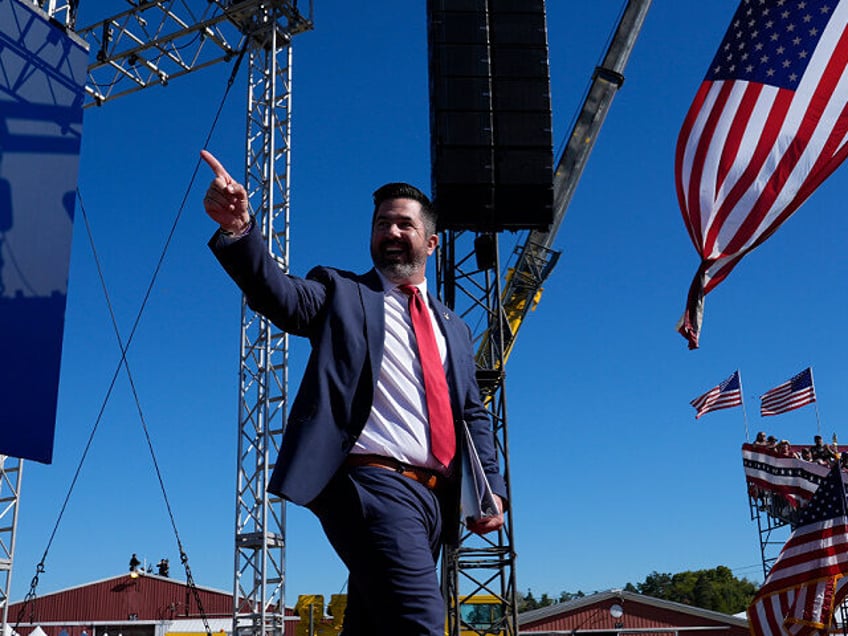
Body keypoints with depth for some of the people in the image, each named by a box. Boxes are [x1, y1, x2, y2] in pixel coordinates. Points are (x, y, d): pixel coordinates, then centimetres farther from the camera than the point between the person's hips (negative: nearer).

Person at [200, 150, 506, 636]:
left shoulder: (454, 329, 23)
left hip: (435, 500, 6)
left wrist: (492, 486, 5)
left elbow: (475, 414, 20)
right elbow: (281, 295, -10)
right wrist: (239, 228, -28)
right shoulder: (343, 292, 10)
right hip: (374, 483, -5)